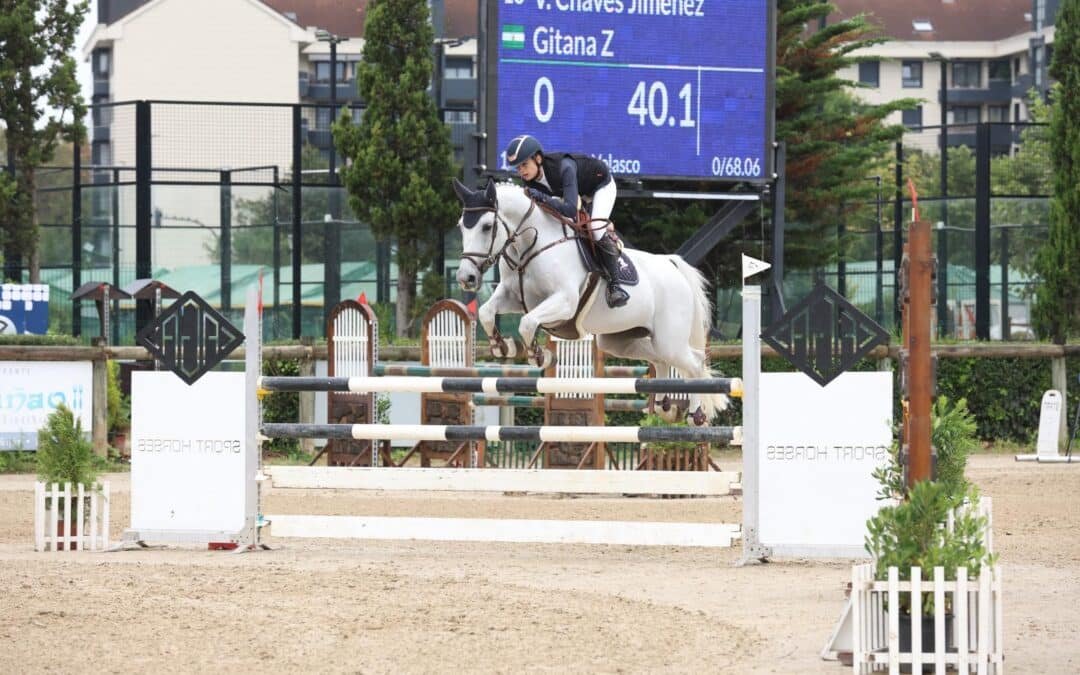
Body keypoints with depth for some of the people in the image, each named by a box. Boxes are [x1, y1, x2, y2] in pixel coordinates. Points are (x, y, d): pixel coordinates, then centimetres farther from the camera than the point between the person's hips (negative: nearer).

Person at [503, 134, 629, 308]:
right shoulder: (530, 178, -23)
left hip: (601, 185, -8)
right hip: (577, 190, 8)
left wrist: (542, 197, -60)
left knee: (597, 231, -25)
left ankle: (614, 285, -14)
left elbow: (570, 210, -53)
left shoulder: (564, 168, -44)